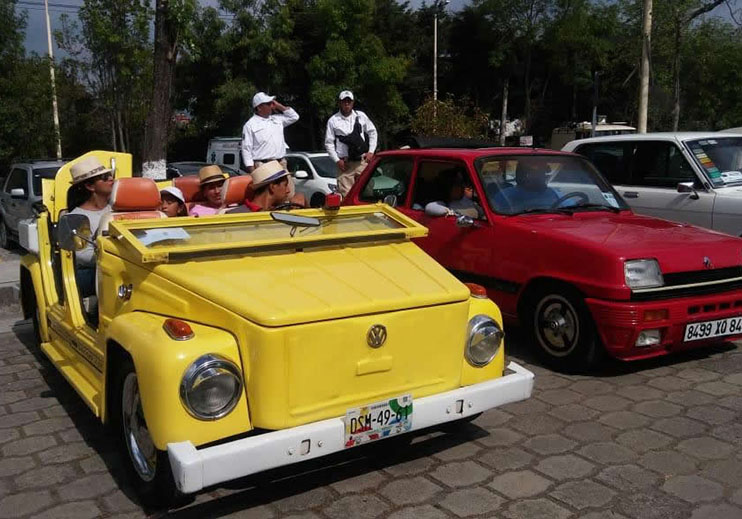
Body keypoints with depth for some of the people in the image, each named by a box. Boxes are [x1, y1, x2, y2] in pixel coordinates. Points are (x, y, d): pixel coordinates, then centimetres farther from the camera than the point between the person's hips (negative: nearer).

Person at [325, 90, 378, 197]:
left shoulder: (361, 116, 8)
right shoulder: (333, 120, 2)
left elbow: (372, 132, 16)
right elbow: (329, 143, 3)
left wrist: (371, 152, 5)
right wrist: (337, 160, -5)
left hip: (362, 161, 2)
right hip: (345, 164, -2)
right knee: (345, 194, -7)